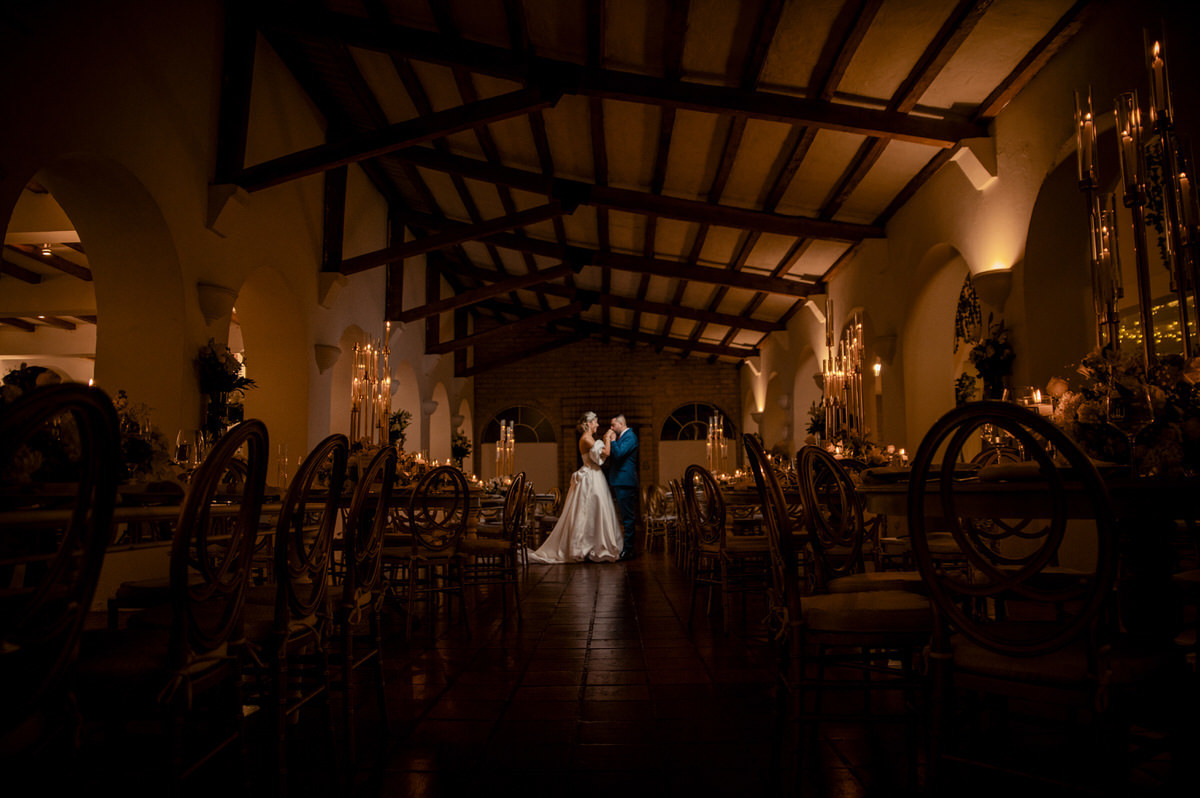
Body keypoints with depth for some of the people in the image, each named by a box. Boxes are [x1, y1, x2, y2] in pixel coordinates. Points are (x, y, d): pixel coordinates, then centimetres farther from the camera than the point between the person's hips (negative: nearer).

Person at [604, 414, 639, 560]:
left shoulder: (630, 437, -11)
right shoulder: (622, 437, 18)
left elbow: (618, 454, -22)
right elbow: (613, 455, 21)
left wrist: (612, 440, -12)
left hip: (625, 482, -10)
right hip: (619, 481, 10)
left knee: (628, 516, -7)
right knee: (626, 516, 13)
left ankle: (628, 549, -4)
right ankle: (627, 547, 20)